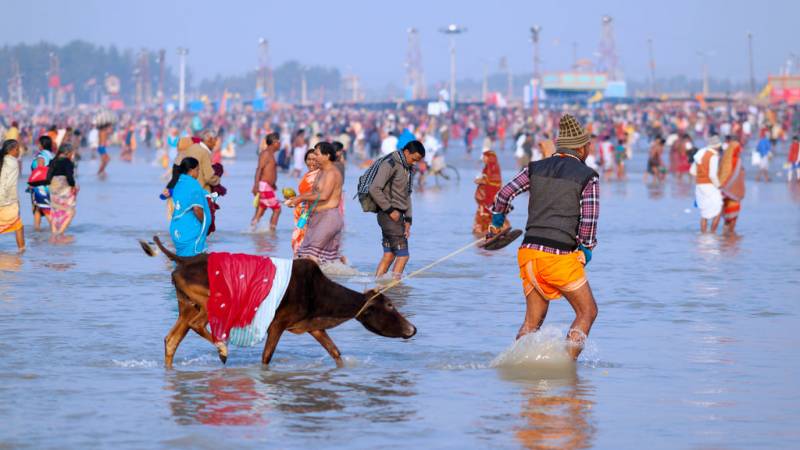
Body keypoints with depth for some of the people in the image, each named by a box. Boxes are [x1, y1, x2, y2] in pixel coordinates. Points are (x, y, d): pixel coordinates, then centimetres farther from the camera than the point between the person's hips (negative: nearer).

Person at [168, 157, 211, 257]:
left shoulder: (178, 183, 11)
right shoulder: (193, 184, -14)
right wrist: (204, 222, -6)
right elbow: (196, 208, -20)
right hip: (191, 229, -8)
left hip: (177, 229, 8)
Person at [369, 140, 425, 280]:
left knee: (389, 255, 8)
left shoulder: (409, 169, 17)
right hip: (389, 216, -9)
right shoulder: (390, 165, -11)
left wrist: (408, 219, 12)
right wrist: (390, 210, -16)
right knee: (403, 255, -10)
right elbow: (374, 189, -18)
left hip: (397, 216, 9)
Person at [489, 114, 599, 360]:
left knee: (533, 320, 14)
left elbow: (504, 194, 1)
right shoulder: (587, 176, -2)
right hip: (561, 257, -5)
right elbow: (589, 218, -10)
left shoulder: (536, 168, 10)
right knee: (587, 312, 10)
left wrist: (497, 221, 18)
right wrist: (586, 249, 6)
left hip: (530, 253, 5)